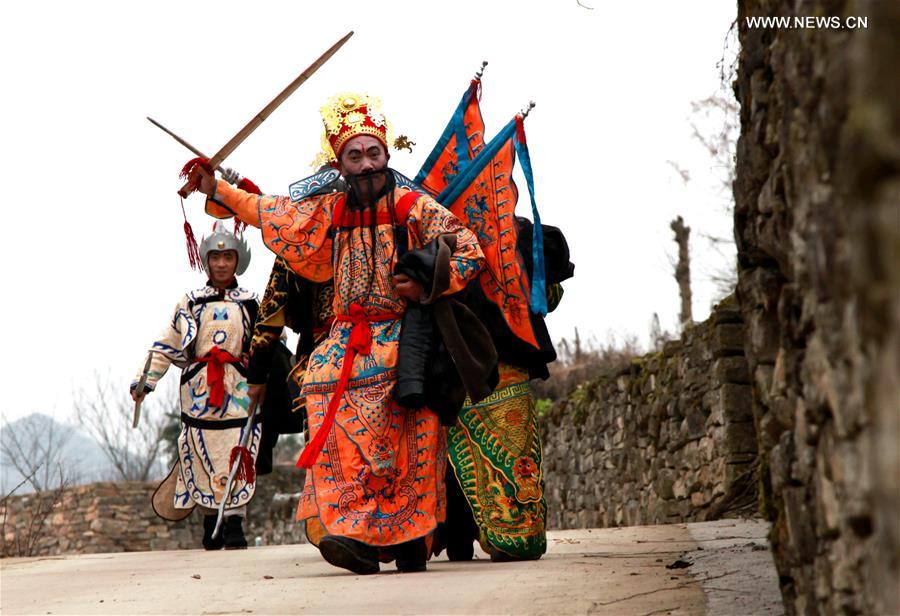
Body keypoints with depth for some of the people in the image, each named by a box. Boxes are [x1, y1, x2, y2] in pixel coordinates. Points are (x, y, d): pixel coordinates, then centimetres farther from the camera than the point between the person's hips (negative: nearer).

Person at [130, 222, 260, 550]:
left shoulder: (250, 303, 13)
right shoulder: (190, 302, 12)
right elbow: (166, 346, 10)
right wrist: (145, 381, 1)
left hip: (239, 388, 0)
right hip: (199, 388, 0)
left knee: (237, 457, -8)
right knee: (203, 459, -2)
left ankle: (234, 526, -7)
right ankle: (211, 526, 6)